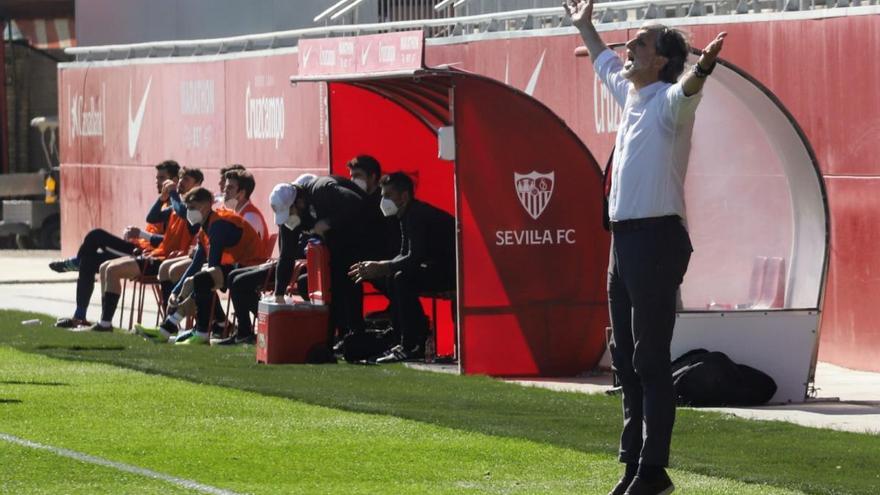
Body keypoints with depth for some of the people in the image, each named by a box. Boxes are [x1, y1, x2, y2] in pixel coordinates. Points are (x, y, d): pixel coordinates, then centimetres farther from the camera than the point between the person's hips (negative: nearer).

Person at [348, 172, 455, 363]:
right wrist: (376, 268, 0)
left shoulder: (419, 215, -18)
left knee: (402, 279, -27)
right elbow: (405, 256, 15)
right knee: (390, 279, 11)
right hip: (438, 268, 11)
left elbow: (414, 259, -26)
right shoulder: (407, 216, 14)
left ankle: (412, 346, -24)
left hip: (451, 271, -11)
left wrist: (380, 267, -23)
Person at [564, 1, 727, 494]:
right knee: (626, 355, 12)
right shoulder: (632, 97, 16)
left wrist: (702, 69, -56)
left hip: (657, 238, -9)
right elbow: (606, 63, 37)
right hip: (625, 237, 10)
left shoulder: (668, 102, -10)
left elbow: (686, 91, -34)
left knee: (651, 359, -9)